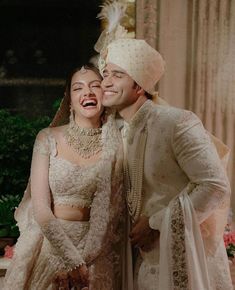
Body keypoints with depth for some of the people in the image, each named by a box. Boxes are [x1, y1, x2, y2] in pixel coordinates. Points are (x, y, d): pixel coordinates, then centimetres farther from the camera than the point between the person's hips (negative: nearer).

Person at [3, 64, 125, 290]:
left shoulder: (115, 144, -4)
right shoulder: (48, 138, -7)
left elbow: (111, 211, -5)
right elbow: (40, 208, -10)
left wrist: (83, 259, -12)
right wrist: (72, 259, -14)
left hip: (94, 247, 1)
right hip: (48, 242, -1)